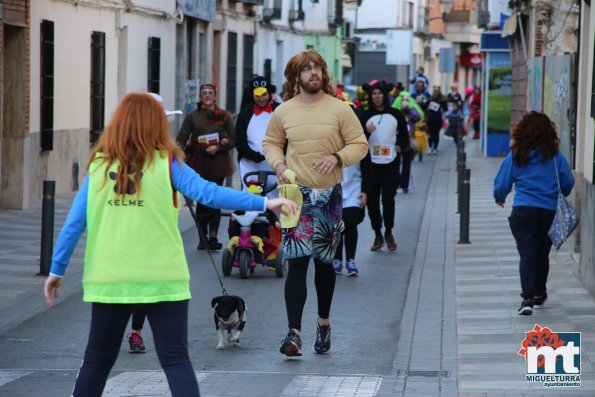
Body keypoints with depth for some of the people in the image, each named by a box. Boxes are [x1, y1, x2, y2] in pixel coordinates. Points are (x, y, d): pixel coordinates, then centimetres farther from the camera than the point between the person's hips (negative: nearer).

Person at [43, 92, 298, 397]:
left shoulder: (99, 166, 1)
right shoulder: (166, 164, -4)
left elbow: (74, 223, 2)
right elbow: (208, 193, -15)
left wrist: (57, 270, 10)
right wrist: (264, 203, -15)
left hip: (110, 280, 2)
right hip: (162, 279, -2)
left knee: (98, 360, 15)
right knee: (175, 359, 1)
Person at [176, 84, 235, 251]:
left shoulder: (224, 116, 8)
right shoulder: (192, 116, 7)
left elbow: (234, 140, 8)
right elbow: (181, 139, 3)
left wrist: (219, 147, -8)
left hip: (218, 161, 0)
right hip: (198, 162, 0)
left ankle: (213, 237, -2)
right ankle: (202, 237, 7)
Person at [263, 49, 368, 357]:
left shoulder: (340, 109, -1)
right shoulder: (284, 112, 3)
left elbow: (360, 144, 1)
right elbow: (271, 143, 16)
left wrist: (338, 157, -17)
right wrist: (278, 164, -4)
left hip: (329, 195, 1)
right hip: (296, 193, -1)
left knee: (324, 261, 13)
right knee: (296, 262, -11)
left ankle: (324, 321, 33)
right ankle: (294, 333, -15)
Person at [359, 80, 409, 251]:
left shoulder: (396, 115, 5)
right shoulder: (365, 116, 4)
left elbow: (404, 136, 13)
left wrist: (400, 146, -7)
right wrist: (366, 132, -17)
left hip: (391, 165, -1)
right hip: (370, 165, 1)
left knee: (388, 199, -4)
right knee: (372, 200, 1)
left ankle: (388, 233, 16)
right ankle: (378, 235, 14)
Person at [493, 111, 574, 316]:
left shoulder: (515, 157, -1)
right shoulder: (556, 157, 0)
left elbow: (502, 184, 5)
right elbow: (568, 183, 4)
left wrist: (499, 198, 27)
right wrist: (557, 197, 25)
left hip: (523, 212, -2)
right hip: (550, 212, 2)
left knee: (527, 254, -6)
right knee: (542, 254, 17)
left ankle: (528, 298, -22)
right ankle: (539, 295, 31)